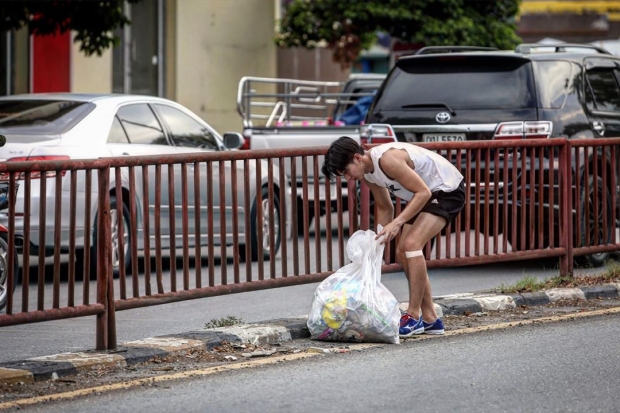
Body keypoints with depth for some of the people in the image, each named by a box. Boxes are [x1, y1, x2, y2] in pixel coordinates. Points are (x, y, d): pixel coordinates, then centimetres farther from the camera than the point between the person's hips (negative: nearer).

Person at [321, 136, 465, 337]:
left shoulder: (387, 159, -30)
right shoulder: (367, 173, -1)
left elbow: (423, 192, -28)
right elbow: (385, 208, 13)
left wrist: (398, 223, -33)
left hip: (447, 190, -10)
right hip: (426, 193, 10)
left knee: (411, 244, -23)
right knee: (403, 252, 7)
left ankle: (413, 316, -18)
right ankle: (430, 319, 15)